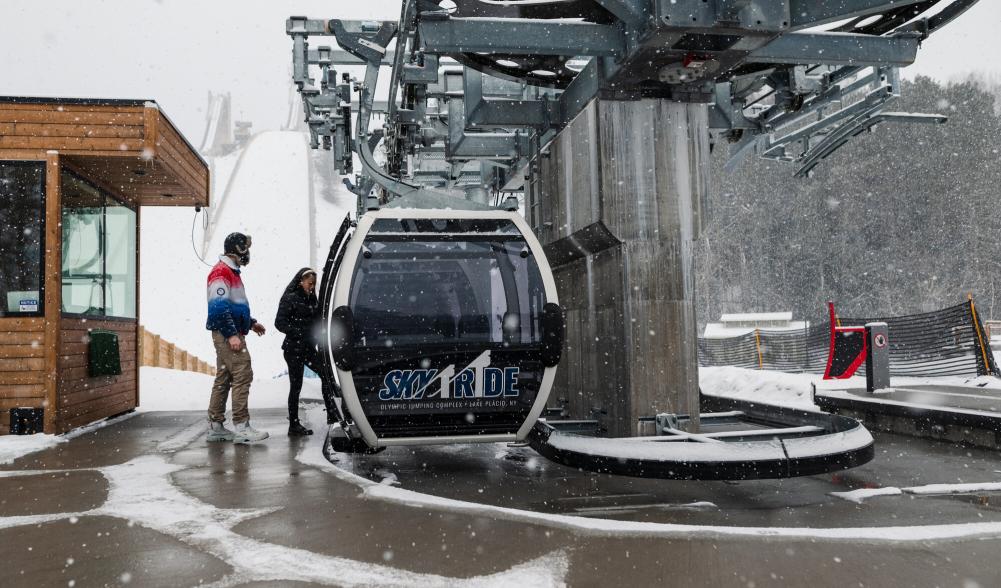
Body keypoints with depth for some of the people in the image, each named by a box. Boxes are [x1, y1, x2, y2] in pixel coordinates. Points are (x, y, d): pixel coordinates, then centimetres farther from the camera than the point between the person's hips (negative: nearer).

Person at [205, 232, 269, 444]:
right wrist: (232, 334, -24)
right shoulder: (221, 272, -12)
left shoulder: (231, 272, 20)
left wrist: (251, 323, 24)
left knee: (223, 379, 12)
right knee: (242, 375, -12)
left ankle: (215, 427, 18)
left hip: (230, 334, 11)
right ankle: (241, 427, -11)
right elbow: (218, 307, -21)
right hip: (228, 334, -11)